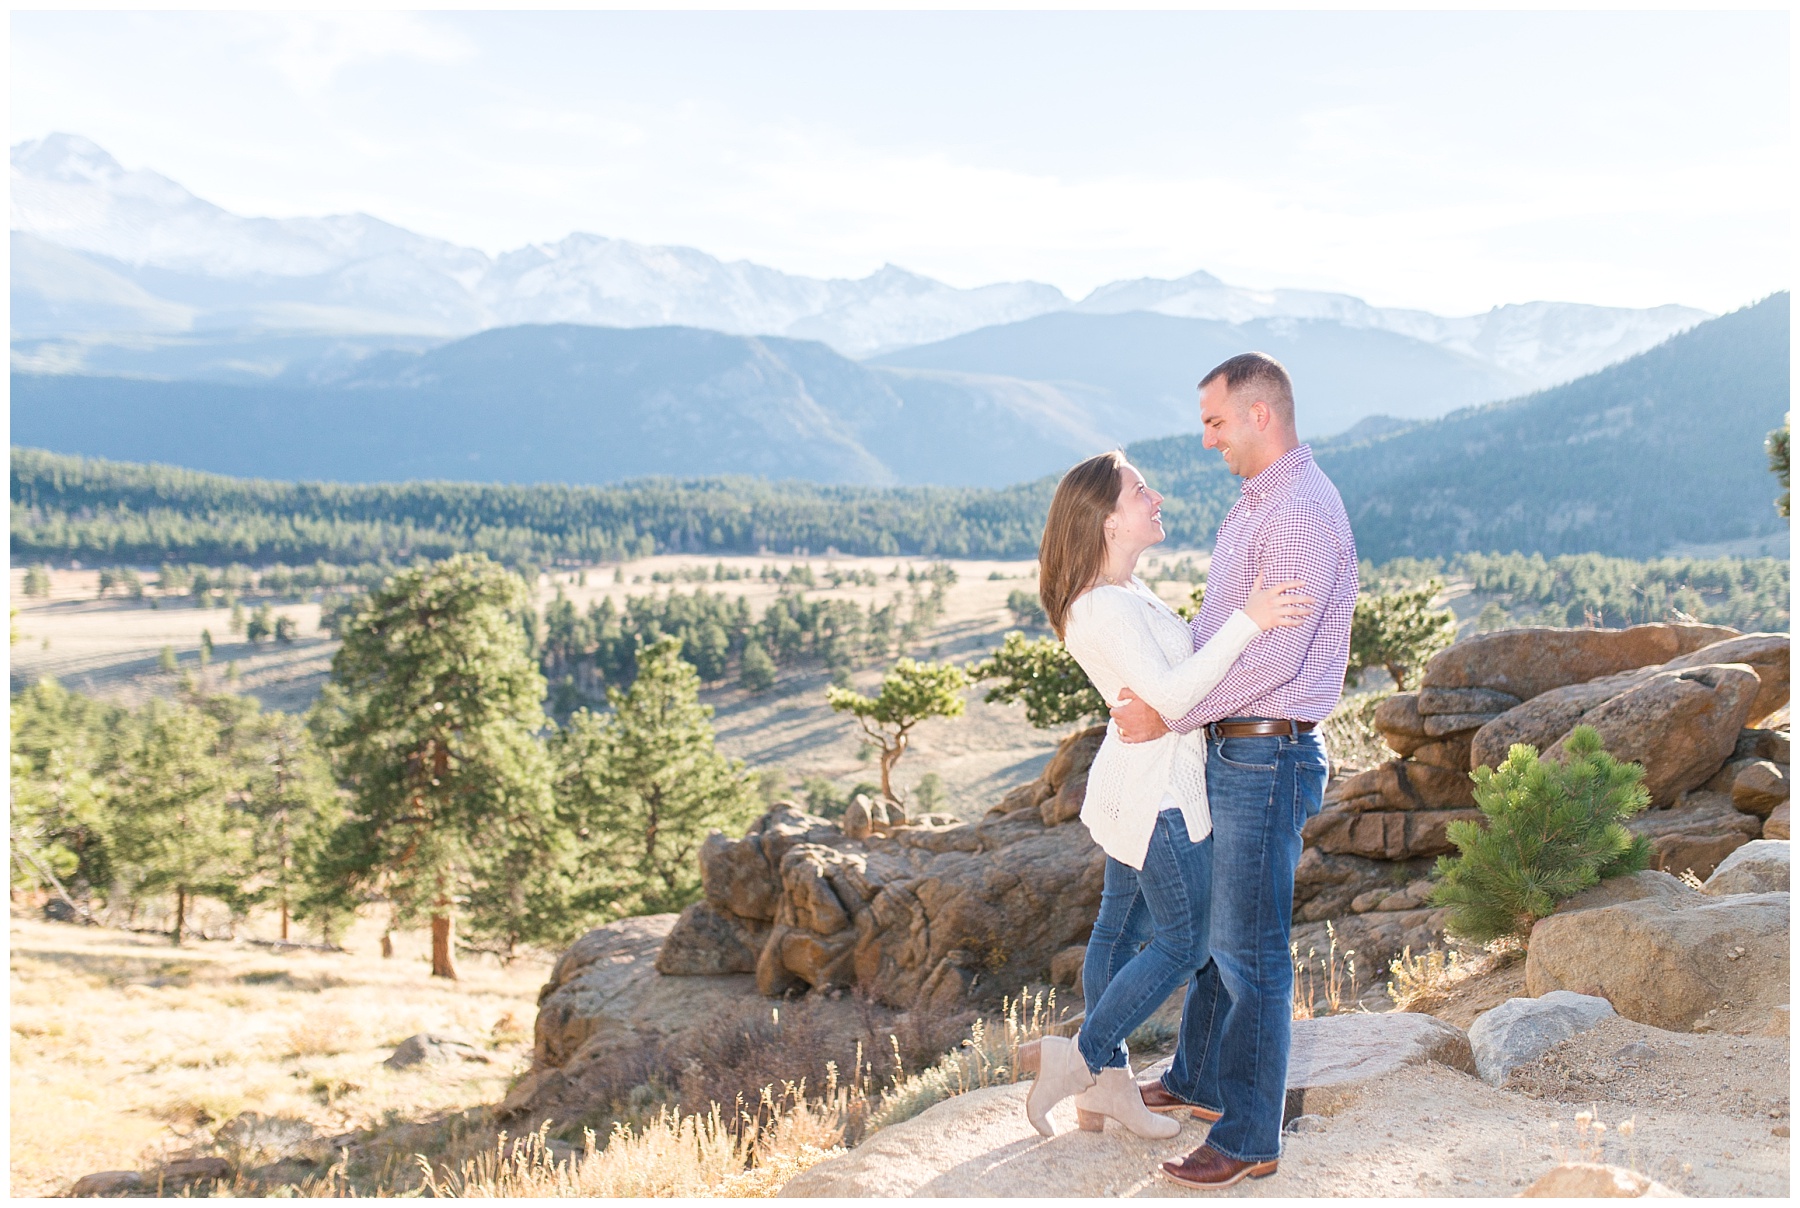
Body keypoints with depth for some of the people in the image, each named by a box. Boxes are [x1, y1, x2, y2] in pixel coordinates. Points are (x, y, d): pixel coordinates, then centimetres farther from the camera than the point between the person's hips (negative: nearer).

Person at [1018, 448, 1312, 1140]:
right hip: (1160, 797, -10)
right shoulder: (1104, 608, -24)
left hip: (1131, 790, 10)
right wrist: (1246, 621, -39)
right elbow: (1171, 695, -34)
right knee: (1183, 944, 2)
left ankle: (1108, 1085, 27)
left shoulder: (1123, 591, 8)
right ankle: (1077, 1060, 9)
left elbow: (1180, 663, 18)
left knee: (1121, 930, 15)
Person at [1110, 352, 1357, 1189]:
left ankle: (1249, 1138, 10)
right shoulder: (1250, 508, 13)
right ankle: (1200, 1081, 37)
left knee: (1251, 948, -1)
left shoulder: (1303, 512, -19)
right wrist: (1157, 684, 2)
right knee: (1212, 925, 21)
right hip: (1229, 746, 10)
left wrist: (1170, 718, -18)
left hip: (1267, 752, -10)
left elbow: (1272, 655, -25)